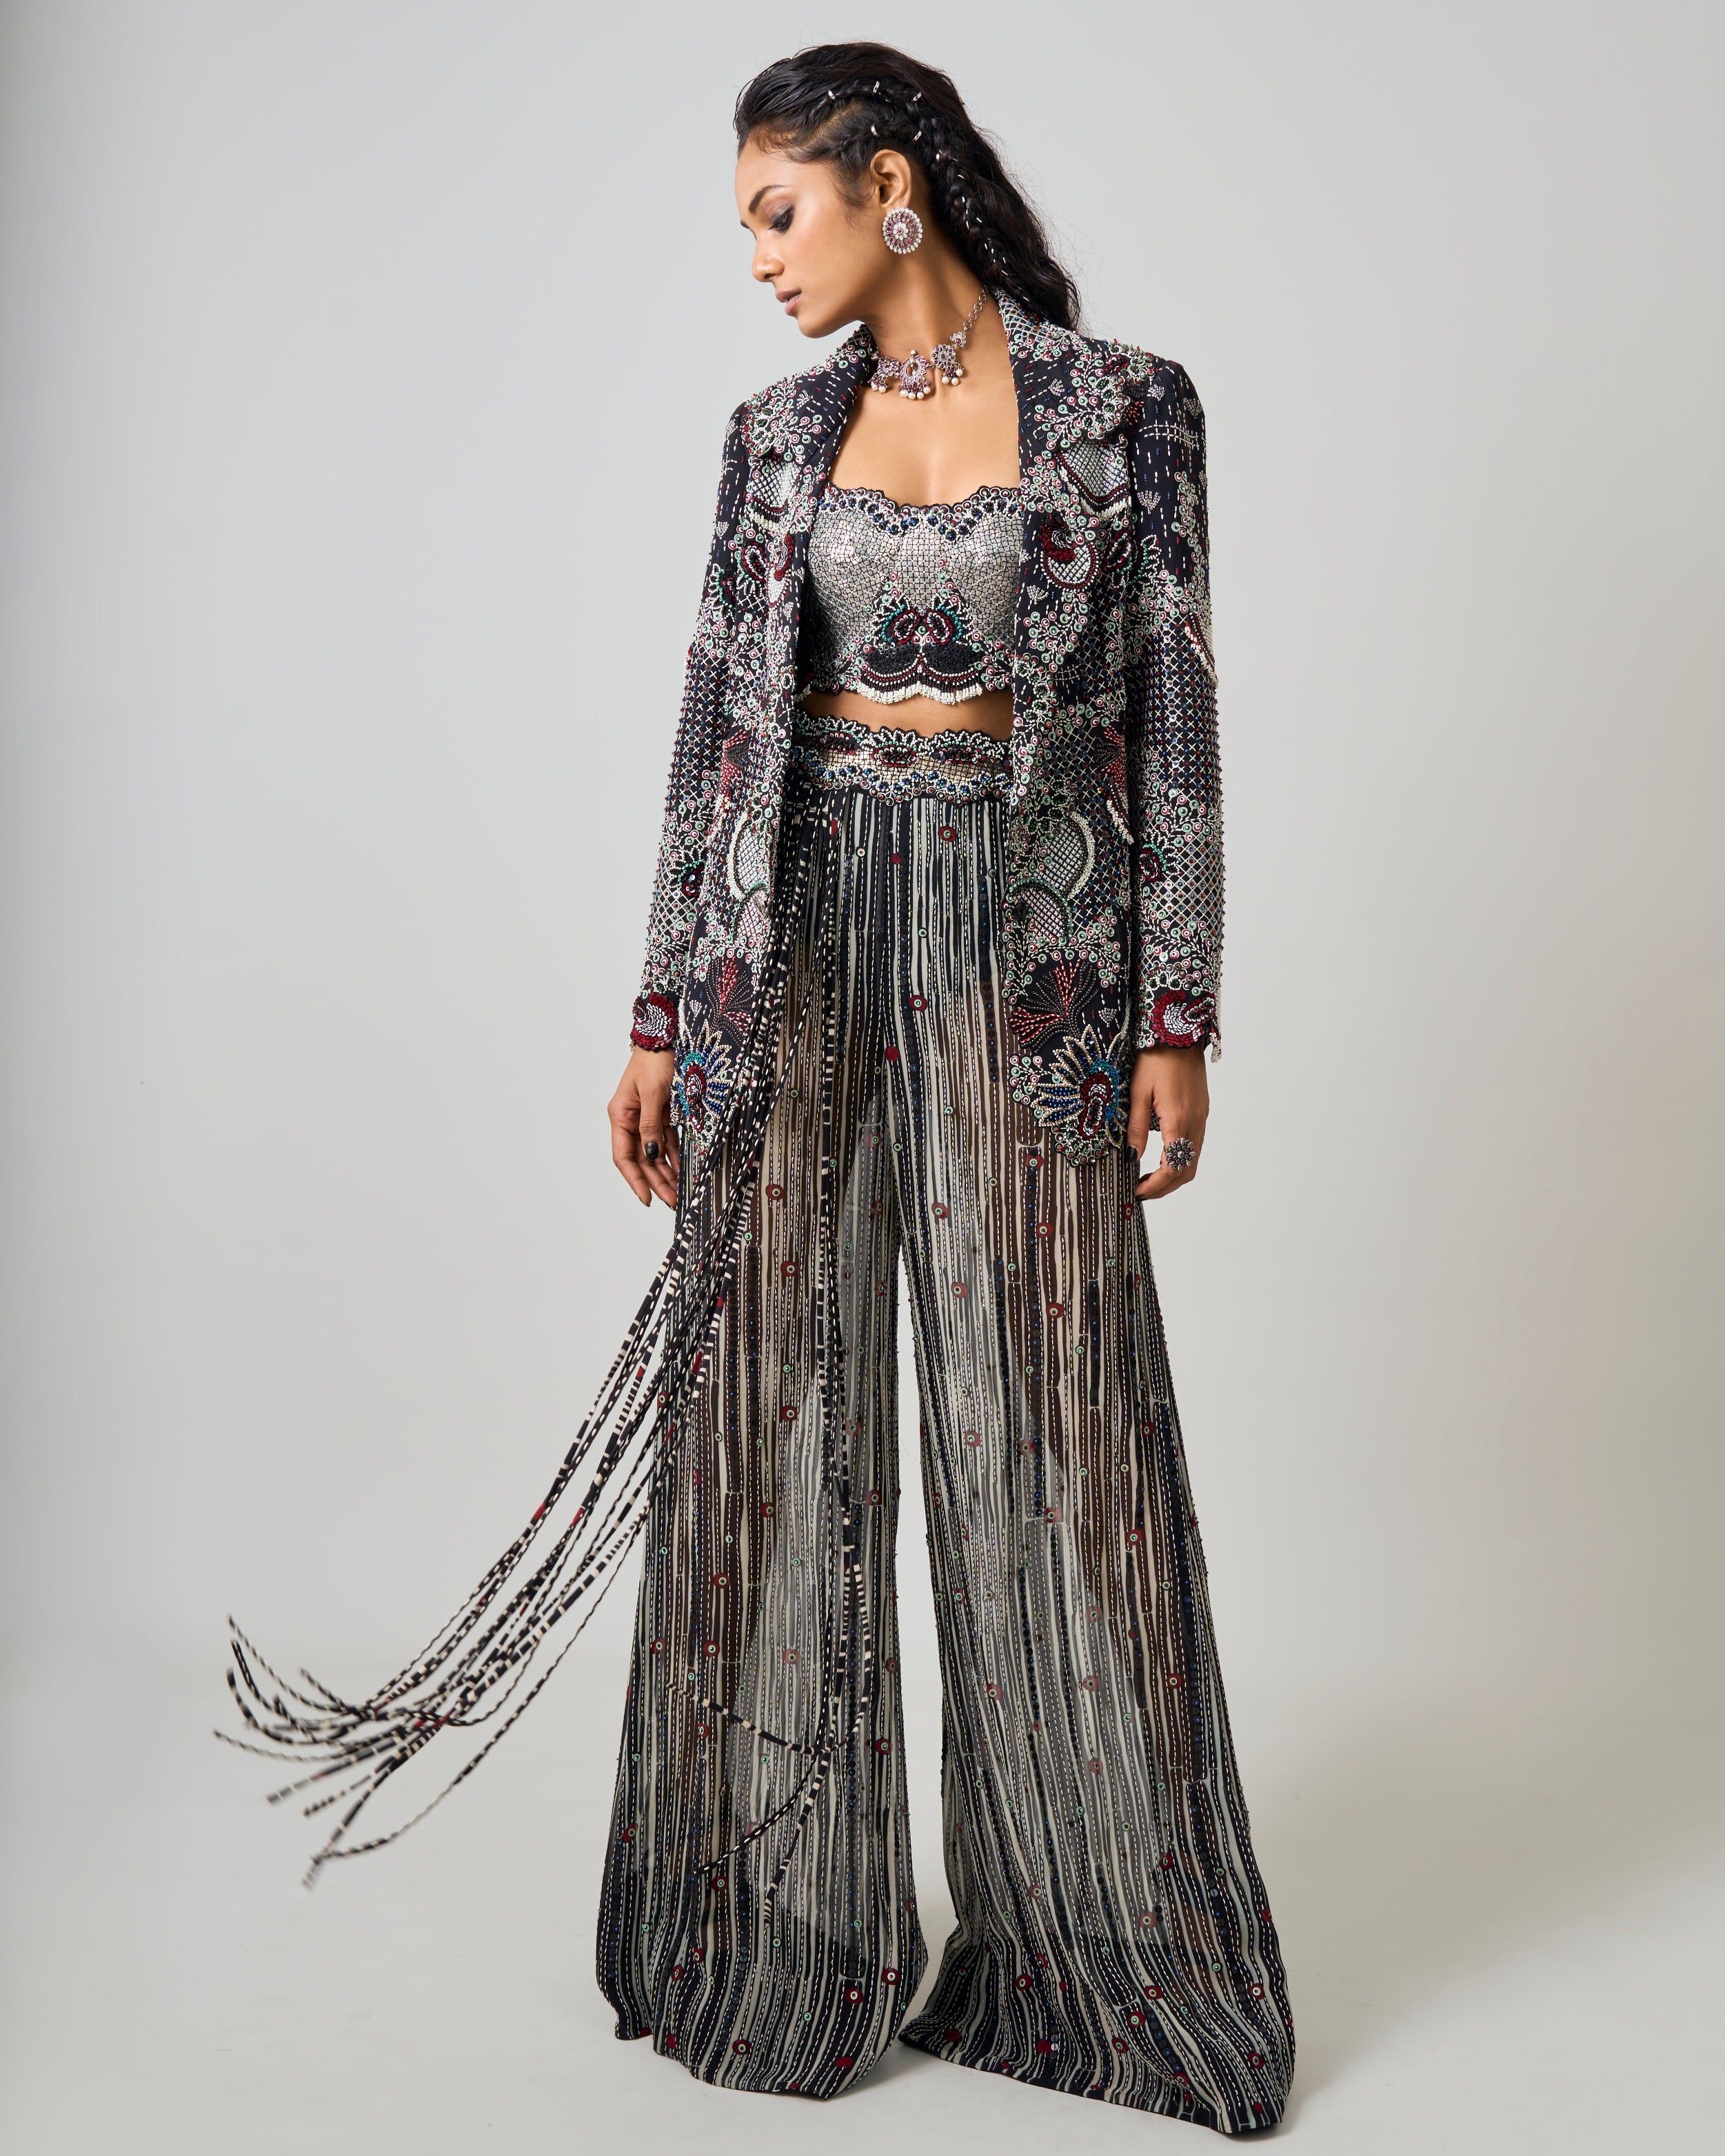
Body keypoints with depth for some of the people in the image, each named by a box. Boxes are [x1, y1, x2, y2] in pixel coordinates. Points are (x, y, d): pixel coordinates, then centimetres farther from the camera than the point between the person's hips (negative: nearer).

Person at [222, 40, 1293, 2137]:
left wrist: (1176, 1017, -6)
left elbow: (1172, 713, -1)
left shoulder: (1123, 406, 1)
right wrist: (662, 1016, 4)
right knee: (777, 1428, 5)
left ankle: (1086, 1948, 18)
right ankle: (785, 1936, 21)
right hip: (795, 943, 3)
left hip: (1021, 953, -3)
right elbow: (721, 722, 8)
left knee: (1047, 1438, 1)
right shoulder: (780, 433, 10)